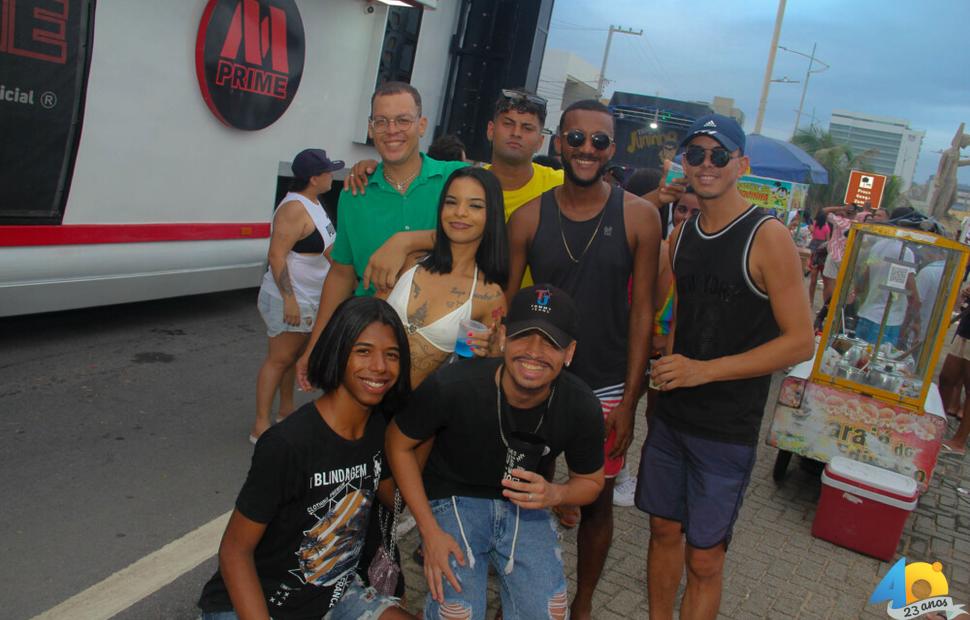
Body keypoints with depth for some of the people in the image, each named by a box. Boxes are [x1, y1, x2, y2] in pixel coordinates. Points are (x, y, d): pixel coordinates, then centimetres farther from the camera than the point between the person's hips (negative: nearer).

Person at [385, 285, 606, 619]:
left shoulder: (581, 408, -17)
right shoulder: (451, 387, -28)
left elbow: (591, 481, 2)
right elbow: (399, 444, -10)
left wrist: (554, 494, -22)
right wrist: (430, 531, -12)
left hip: (525, 505, 3)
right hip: (455, 499, -2)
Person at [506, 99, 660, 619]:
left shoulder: (639, 217, -7)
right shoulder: (528, 218, -3)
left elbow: (641, 312, -6)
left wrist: (627, 402, -8)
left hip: (604, 390, -1)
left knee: (597, 502, 13)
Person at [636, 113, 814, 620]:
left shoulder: (768, 237, -14)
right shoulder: (682, 234, 6)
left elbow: (800, 342, -15)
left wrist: (704, 370, -21)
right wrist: (666, 371, 5)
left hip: (727, 429, -5)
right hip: (670, 416, 6)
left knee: (704, 558, 4)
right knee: (664, 530, 16)